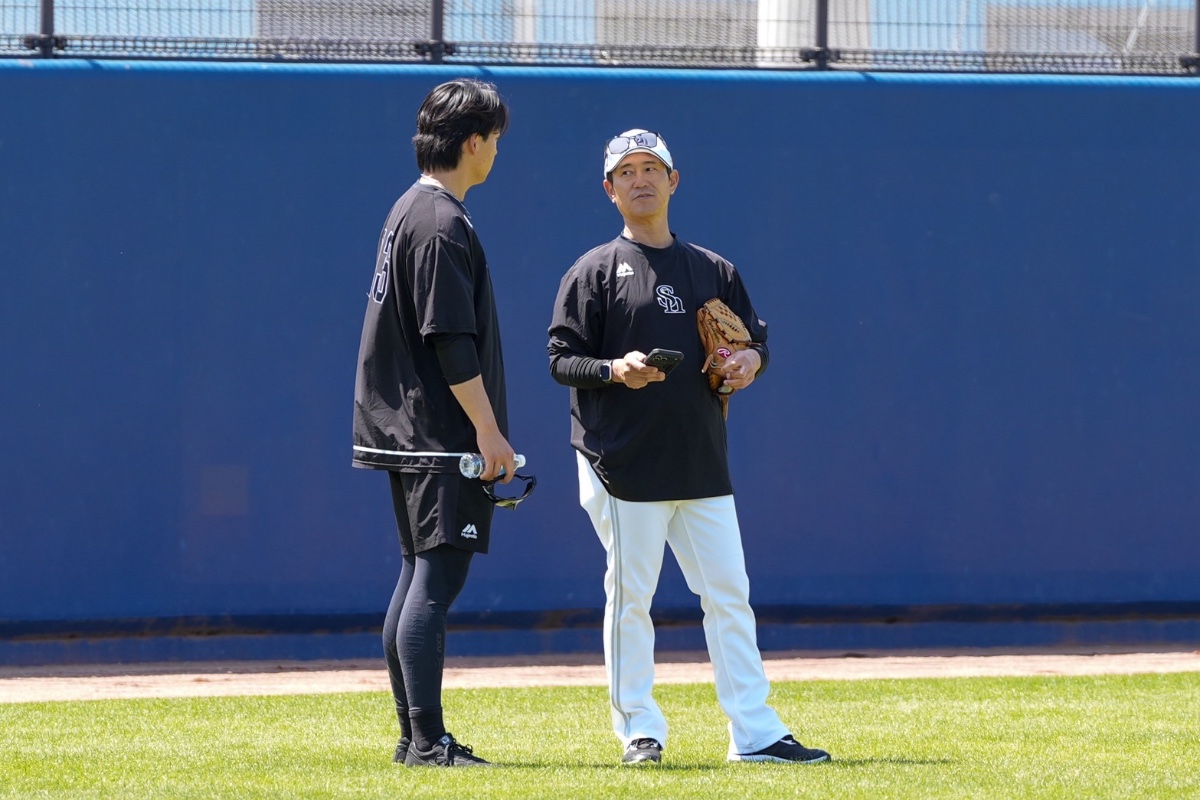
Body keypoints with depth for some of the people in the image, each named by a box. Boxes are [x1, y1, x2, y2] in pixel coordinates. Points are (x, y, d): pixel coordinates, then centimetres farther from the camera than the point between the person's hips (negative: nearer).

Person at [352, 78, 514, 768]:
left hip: (406, 429, 11)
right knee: (437, 580, -11)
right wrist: (488, 431, -18)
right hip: (443, 434, -11)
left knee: (421, 576, 12)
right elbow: (451, 342, -20)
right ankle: (428, 741, -14)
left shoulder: (410, 212, 16)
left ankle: (416, 737, 15)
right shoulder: (443, 225, -15)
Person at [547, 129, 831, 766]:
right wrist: (614, 370, -21)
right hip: (624, 468, -4)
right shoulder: (596, 271, 1)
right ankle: (639, 731, 7)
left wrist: (751, 359, -3)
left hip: (703, 467, 4)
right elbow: (561, 359, -3)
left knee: (729, 594, 2)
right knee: (630, 597, -1)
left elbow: (755, 336, 20)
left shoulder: (713, 271, 13)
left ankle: (755, 733, 3)